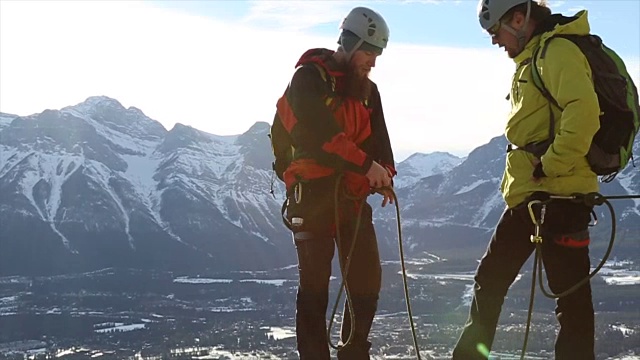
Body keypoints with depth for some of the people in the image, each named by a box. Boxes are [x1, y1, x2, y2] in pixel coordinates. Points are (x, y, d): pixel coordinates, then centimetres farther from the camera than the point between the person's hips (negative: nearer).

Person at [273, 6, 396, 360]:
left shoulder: (368, 90, 13)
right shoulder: (308, 78, -8)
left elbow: (378, 138, 4)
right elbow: (320, 134, -21)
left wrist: (384, 174, -15)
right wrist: (366, 164, -24)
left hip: (353, 196, 6)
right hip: (313, 194, -6)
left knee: (368, 280, 5)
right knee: (315, 284, -3)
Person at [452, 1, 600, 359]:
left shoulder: (559, 51, -12)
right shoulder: (532, 58, 20)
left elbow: (583, 111, -26)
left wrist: (551, 167, -21)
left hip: (556, 195, -11)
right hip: (527, 196, 11)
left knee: (570, 294, -3)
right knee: (489, 281, 17)